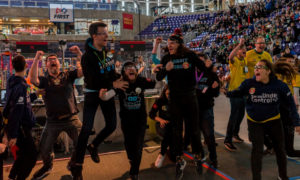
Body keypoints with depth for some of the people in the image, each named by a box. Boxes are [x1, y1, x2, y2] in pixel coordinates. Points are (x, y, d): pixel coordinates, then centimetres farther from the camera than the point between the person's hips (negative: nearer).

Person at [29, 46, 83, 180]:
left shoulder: (68, 76, 5)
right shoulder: (44, 80, 4)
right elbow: (32, 79, -17)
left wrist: (79, 53, -19)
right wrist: (36, 60, -22)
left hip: (71, 119, 0)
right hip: (53, 121, 1)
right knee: (44, 149, 13)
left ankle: (73, 165, 35)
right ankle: (47, 166, 45)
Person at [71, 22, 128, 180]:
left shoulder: (105, 51, 4)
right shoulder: (87, 56, -18)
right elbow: (93, 80, -26)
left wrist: (117, 79, 1)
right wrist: (113, 84, -29)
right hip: (92, 94, -6)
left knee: (111, 125, 9)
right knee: (87, 128, -8)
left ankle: (93, 147, 34)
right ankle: (77, 166, 4)